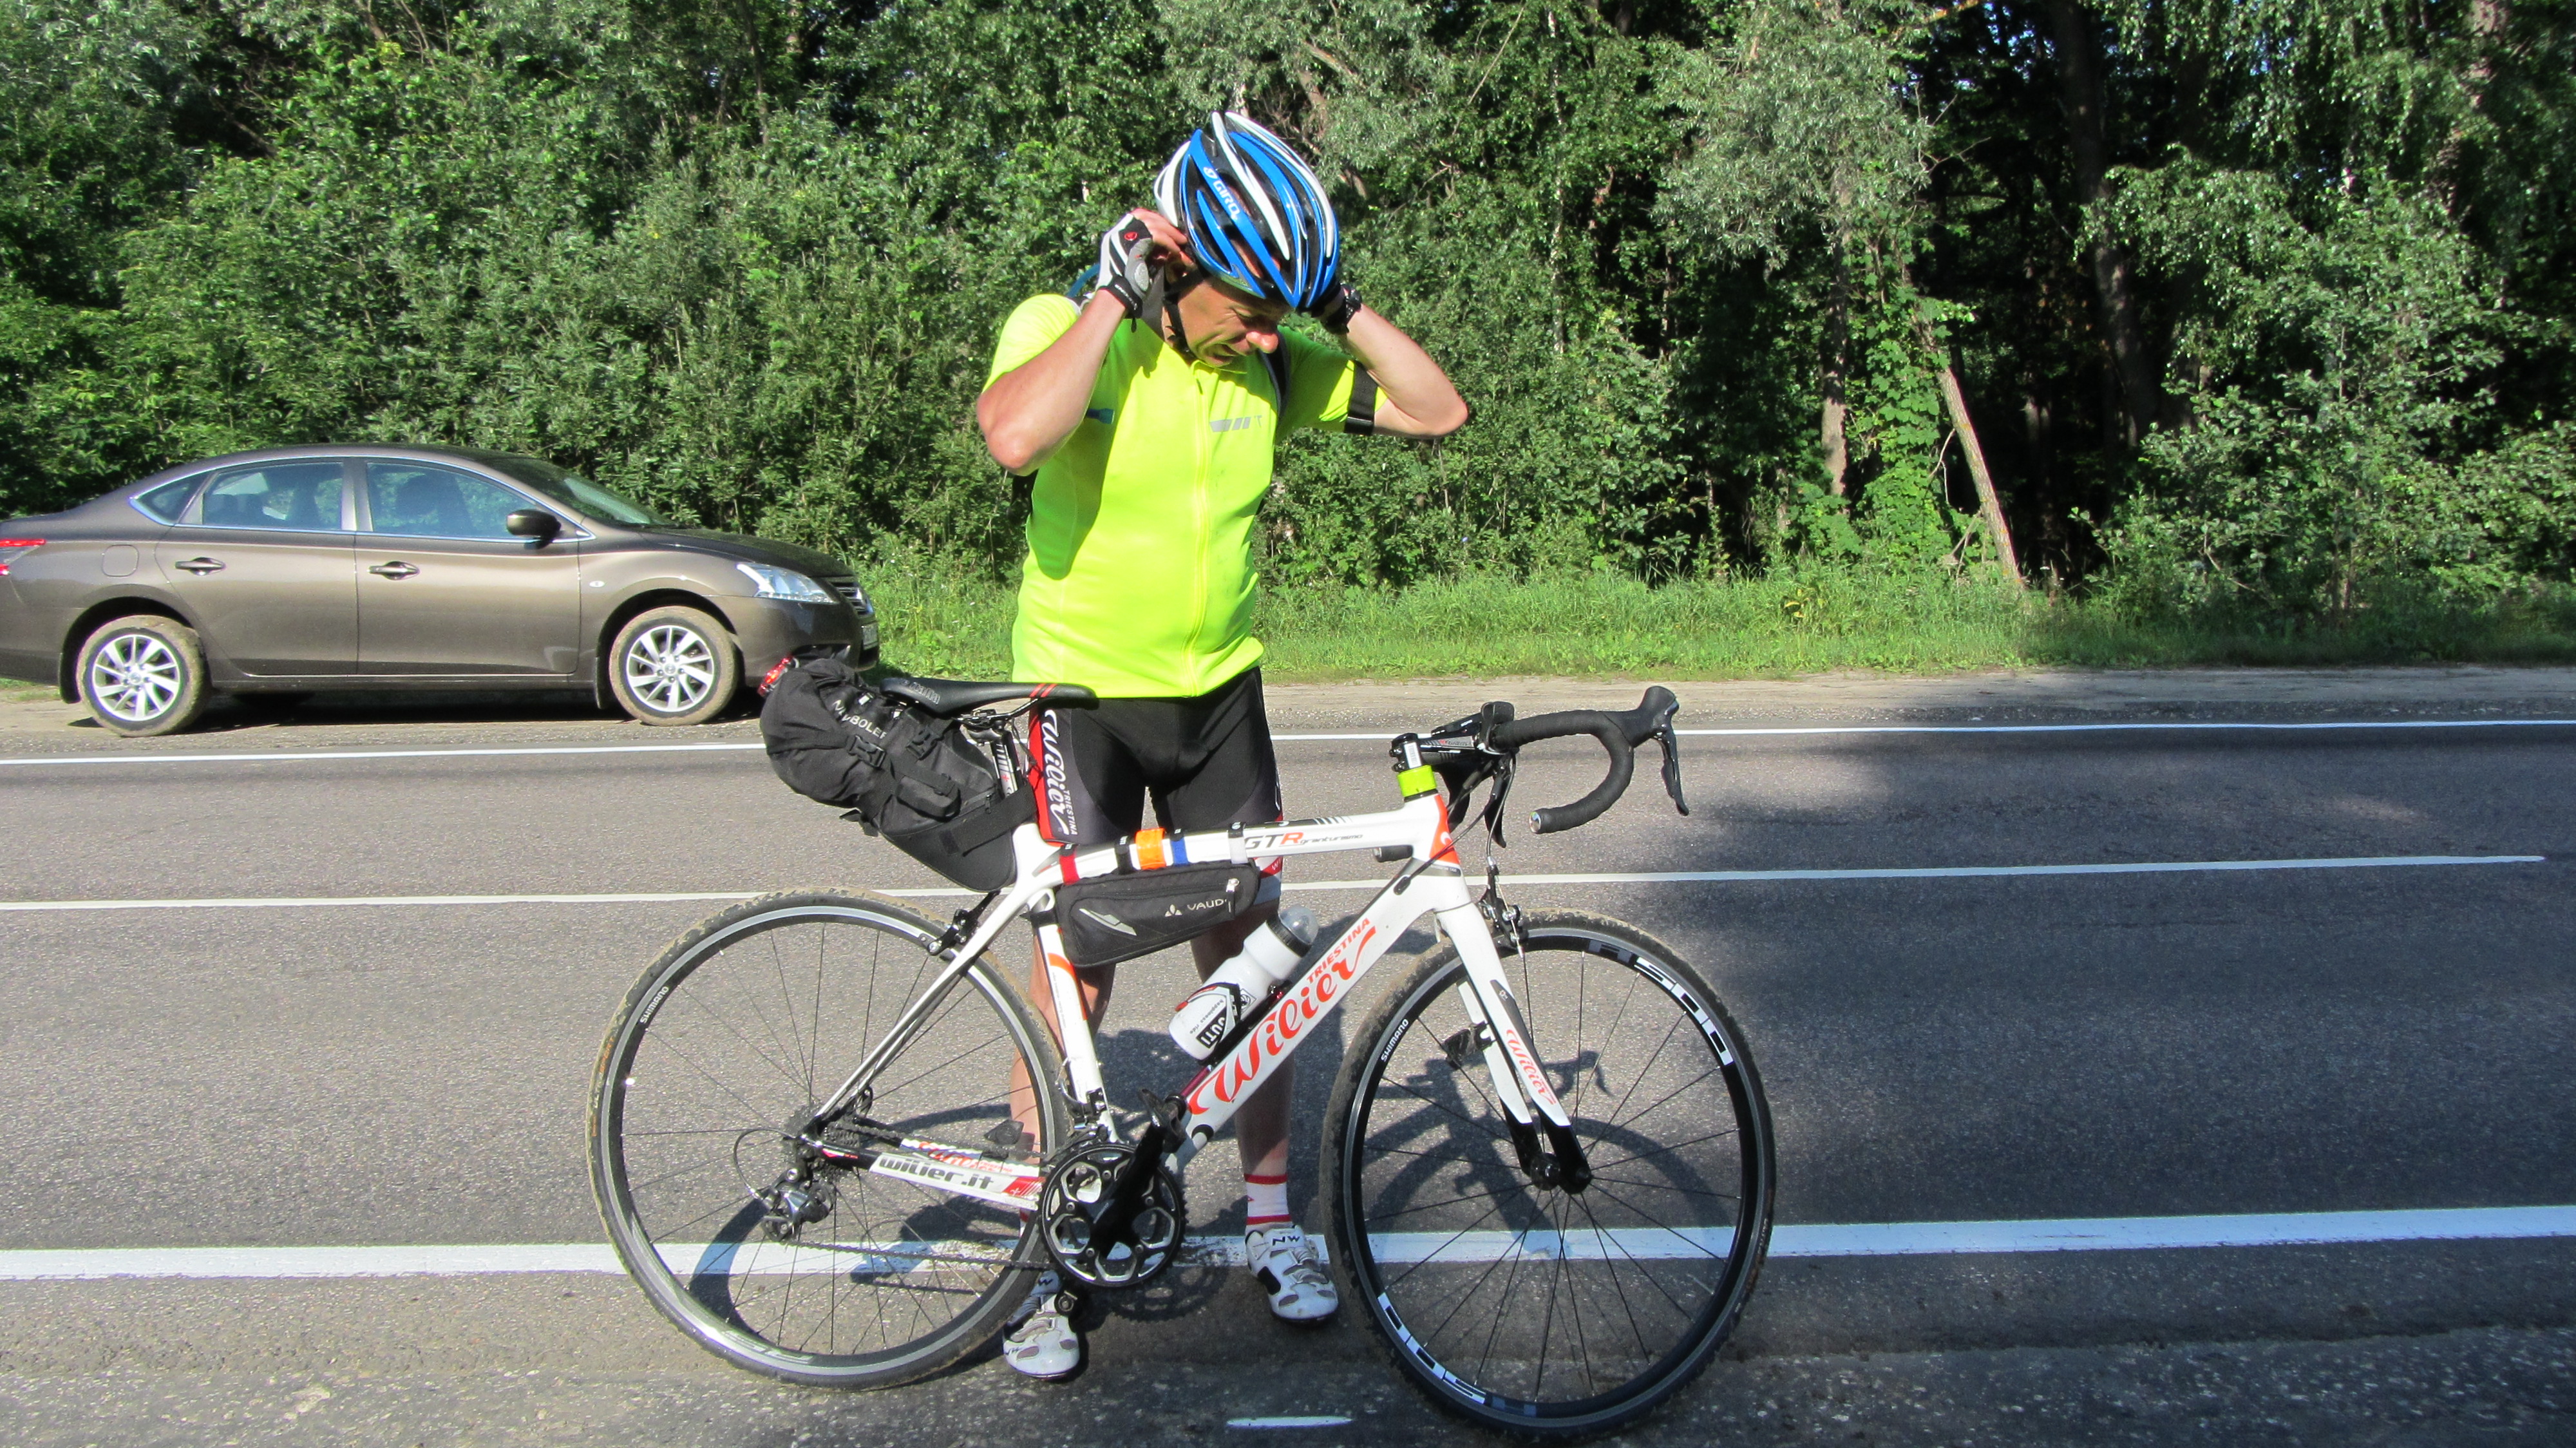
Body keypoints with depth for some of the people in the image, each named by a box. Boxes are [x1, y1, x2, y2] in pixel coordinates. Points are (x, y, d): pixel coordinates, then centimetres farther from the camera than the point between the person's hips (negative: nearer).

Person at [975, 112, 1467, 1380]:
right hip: (1082, 698, -4)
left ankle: (1271, 1224, 27)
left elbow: (1436, 409, -2)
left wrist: (1337, 302, -10)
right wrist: (1116, 291, -27)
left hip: (1219, 696, 4)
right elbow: (1015, 436, -36)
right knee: (1074, 979, 0)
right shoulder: (1064, 326, -13)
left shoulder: (1274, 362, -2)